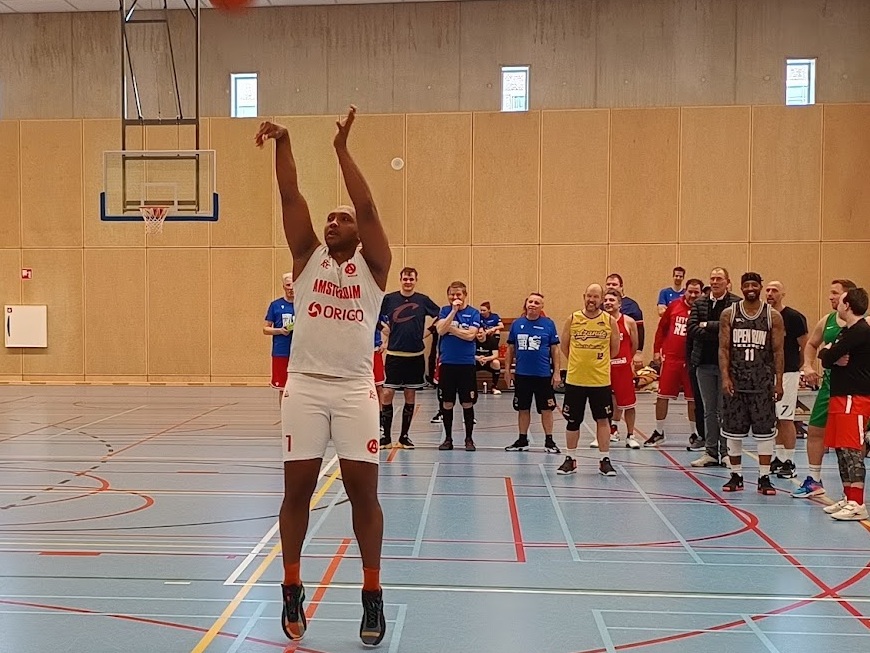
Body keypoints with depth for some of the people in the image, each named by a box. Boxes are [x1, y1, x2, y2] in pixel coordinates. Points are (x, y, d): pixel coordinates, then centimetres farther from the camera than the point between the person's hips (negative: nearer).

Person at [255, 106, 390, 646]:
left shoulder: (372, 266, 5)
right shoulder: (308, 258, 10)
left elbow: (367, 206, -8)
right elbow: (291, 198, 0)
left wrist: (342, 148, -12)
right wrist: (284, 143, -10)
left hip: (355, 389, -1)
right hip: (304, 386, 2)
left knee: (363, 490, 2)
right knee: (297, 488, 6)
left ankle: (373, 595, 13)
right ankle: (292, 590, 21)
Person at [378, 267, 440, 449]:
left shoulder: (423, 300, 2)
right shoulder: (389, 299, 0)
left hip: (416, 355, 1)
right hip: (394, 354, -1)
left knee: (410, 396, 7)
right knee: (387, 394, -5)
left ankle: (404, 436, 16)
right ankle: (386, 436, 5)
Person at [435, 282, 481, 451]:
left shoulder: (473, 313, 0)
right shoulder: (445, 311, 5)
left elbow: (470, 335, -12)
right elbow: (441, 330, -12)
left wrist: (451, 329, -8)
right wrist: (454, 311, -17)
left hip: (467, 364, -1)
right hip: (447, 363, 1)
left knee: (467, 403, 4)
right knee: (446, 403, 6)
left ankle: (469, 439, 15)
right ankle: (448, 438, 17)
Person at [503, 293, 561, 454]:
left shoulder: (549, 324, -2)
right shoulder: (517, 323, 4)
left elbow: (555, 349, 0)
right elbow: (510, 348, 10)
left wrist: (556, 372, -3)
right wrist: (507, 370, 6)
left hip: (543, 375, -2)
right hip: (522, 374, 2)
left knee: (546, 409, 4)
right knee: (523, 409, 11)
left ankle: (549, 441, 15)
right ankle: (522, 440, 23)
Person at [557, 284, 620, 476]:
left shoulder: (610, 321, -2)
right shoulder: (572, 319, 0)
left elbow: (614, 349, 8)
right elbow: (564, 346, 10)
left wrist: (598, 362, 9)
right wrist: (578, 362, 10)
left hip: (601, 380, -1)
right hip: (575, 379, 1)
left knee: (603, 419, 4)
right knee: (572, 421, 8)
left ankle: (604, 460, 13)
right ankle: (570, 460, 20)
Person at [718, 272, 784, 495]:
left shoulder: (773, 316, 2)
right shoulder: (729, 314, 4)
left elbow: (778, 351, 2)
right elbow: (723, 348, 2)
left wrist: (779, 382, -2)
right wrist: (725, 377, -8)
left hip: (763, 383, -1)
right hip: (735, 382, 1)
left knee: (765, 432, 0)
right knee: (733, 431, 6)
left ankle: (764, 478, 7)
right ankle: (736, 476, 17)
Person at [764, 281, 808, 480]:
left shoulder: (794, 317, -9)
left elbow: (806, 347, -5)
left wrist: (797, 368, -1)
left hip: (787, 374, -6)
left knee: (785, 419, -5)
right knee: (774, 419, 11)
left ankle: (789, 463, 1)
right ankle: (778, 458, 20)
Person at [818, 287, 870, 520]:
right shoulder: (847, 331, 19)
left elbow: (827, 356, -19)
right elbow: (827, 360, 13)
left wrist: (827, 352, 4)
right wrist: (835, 359, -10)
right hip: (840, 396, 10)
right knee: (841, 448, 13)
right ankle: (848, 498, 20)